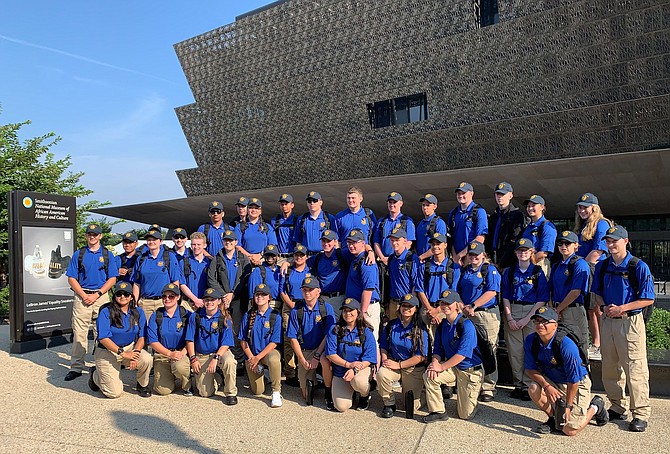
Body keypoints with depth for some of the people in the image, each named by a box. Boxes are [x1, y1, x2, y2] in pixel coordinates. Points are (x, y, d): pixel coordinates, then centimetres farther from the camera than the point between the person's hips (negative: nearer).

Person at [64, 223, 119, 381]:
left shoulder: (108, 255, 8)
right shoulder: (78, 254, 9)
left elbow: (112, 279, 3)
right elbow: (71, 278, 5)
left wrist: (97, 294, -9)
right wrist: (84, 295, -8)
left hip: (101, 296, 0)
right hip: (81, 296, 0)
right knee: (79, 333, 0)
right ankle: (76, 367, 8)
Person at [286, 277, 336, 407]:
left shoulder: (327, 308, -6)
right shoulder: (296, 311, -3)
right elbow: (293, 338, -2)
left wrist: (317, 356, -17)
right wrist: (303, 360, -9)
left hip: (322, 348, -1)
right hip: (304, 351, 1)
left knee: (325, 361, -37)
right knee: (307, 396, -3)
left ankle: (329, 394, -11)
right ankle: (311, 380, 33)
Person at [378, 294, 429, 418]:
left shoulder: (420, 330, -9)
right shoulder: (391, 326, 2)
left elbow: (420, 357, -13)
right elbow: (383, 347, 11)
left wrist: (399, 365, -17)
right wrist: (385, 360, -9)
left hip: (414, 368, -2)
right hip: (393, 364, 2)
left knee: (411, 407, -5)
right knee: (381, 374, -32)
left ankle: (412, 391, 30)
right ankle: (389, 404, -7)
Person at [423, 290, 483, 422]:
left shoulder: (466, 325, -20)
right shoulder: (442, 325, 1)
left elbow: (463, 353, -25)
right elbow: (438, 349, 6)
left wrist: (441, 367, -24)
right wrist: (435, 363, -16)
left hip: (471, 370, -5)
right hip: (452, 368, 5)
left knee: (465, 414, -1)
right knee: (429, 375, -23)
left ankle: (472, 399, 34)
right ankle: (438, 411, -5)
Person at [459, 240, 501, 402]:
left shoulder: (490, 270, 0)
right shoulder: (465, 271, 17)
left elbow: (491, 292, -12)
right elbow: (459, 292, 17)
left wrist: (473, 306, -15)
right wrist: (464, 307, -1)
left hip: (487, 315, -5)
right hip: (467, 316, 6)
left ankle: (488, 388, 4)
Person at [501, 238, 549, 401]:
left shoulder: (538, 272, 3)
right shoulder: (509, 272, 10)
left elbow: (542, 300, -2)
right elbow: (505, 297, 9)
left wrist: (527, 319, -10)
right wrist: (509, 318, -4)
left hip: (532, 312, -2)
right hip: (512, 312, 2)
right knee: (514, 350, 2)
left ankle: (528, 386, 5)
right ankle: (518, 384, 12)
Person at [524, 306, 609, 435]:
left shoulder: (567, 346, -30)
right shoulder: (531, 341, -15)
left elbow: (574, 380, -23)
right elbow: (530, 369, -8)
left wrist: (568, 406, -18)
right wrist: (547, 386, -24)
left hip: (577, 385, -4)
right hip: (552, 382, 4)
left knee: (569, 430, -9)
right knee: (533, 389, -27)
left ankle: (595, 406, 19)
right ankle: (553, 417, 3)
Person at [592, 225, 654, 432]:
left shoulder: (639, 266, -8)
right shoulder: (602, 266, 8)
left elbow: (648, 299, -8)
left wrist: (621, 308, -15)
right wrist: (604, 307, -2)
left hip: (630, 322, -5)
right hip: (607, 321, 6)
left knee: (635, 369, -3)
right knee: (610, 368, 12)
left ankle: (641, 414, 9)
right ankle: (617, 408, 27)